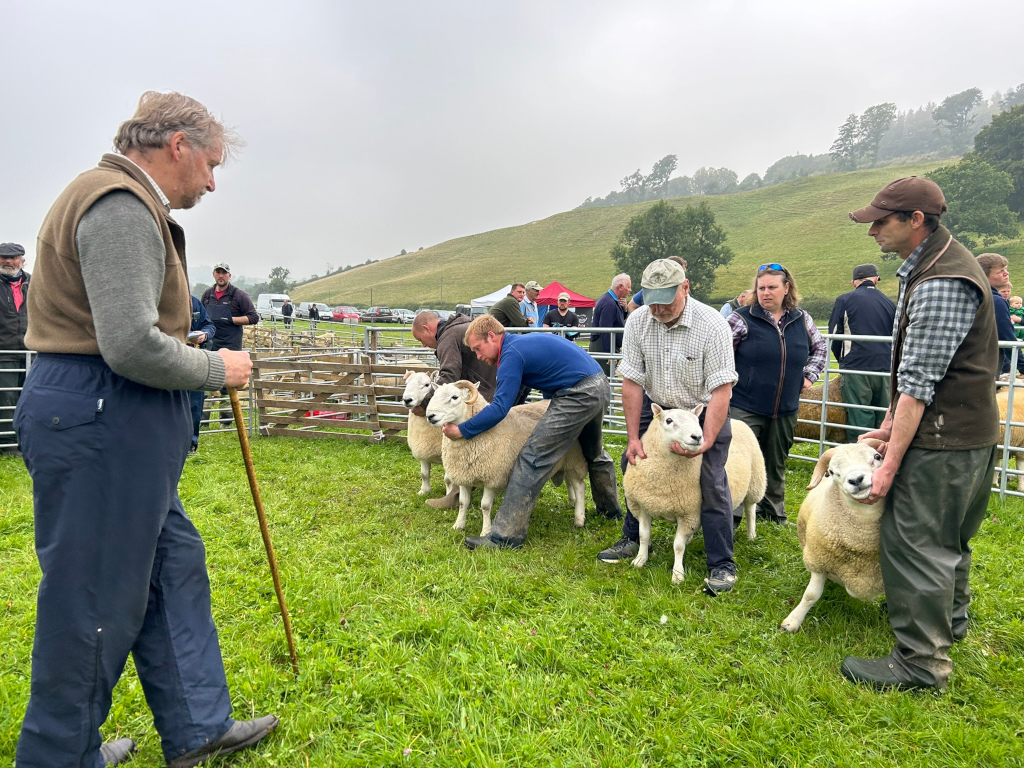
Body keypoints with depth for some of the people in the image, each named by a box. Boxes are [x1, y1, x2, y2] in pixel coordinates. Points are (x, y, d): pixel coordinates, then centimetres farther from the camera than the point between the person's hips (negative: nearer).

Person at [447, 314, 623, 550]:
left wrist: (462, 430, -10)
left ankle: (506, 535, -11)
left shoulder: (512, 354, -11)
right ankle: (611, 508, 51)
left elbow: (499, 409, -16)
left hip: (579, 396, -10)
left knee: (532, 458, -10)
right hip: (601, 387, 10)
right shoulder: (523, 342, 18)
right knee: (594, 452, 32)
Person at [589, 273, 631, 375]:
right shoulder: (609, 303, -19)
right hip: (603, 348, -11)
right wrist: (609, 354, -24)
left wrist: (624, 309, 3)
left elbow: (620, 320, 24)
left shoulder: (614, 301, 14)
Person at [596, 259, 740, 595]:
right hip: (656, 407, 4)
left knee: (711, 484, -8)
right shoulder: (637, 322, -13)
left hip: (703, 411, -4)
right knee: (634, 465, 5)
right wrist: (632, 438, -10)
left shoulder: (712, 324, -25)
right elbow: (632, 381, -9)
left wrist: (706, 441, -31)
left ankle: (721, 564, 6)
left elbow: (721, 389, -24)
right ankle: (633, 539, 26)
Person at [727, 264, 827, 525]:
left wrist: (809, 375, 11)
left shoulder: (802, 320, 7)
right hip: (746, 408, -4)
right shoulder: (742, 318, -7)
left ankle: (773, 511, 34)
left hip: (785, 410, 5)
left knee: (776, 464, 17)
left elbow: (820, 346, 24)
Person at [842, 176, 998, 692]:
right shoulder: (928, 265, 11)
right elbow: (913, 371, 16)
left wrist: (890, 464, -21)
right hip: (968, 433, 11)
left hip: (943, 441, -11)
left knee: (916, 542, -3)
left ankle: (921, 663, 9)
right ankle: (949, 622, 43)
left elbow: (918, 384, -24)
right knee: (946, 536, 24)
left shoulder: (941, 284, -23)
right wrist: (891, 424, 16)